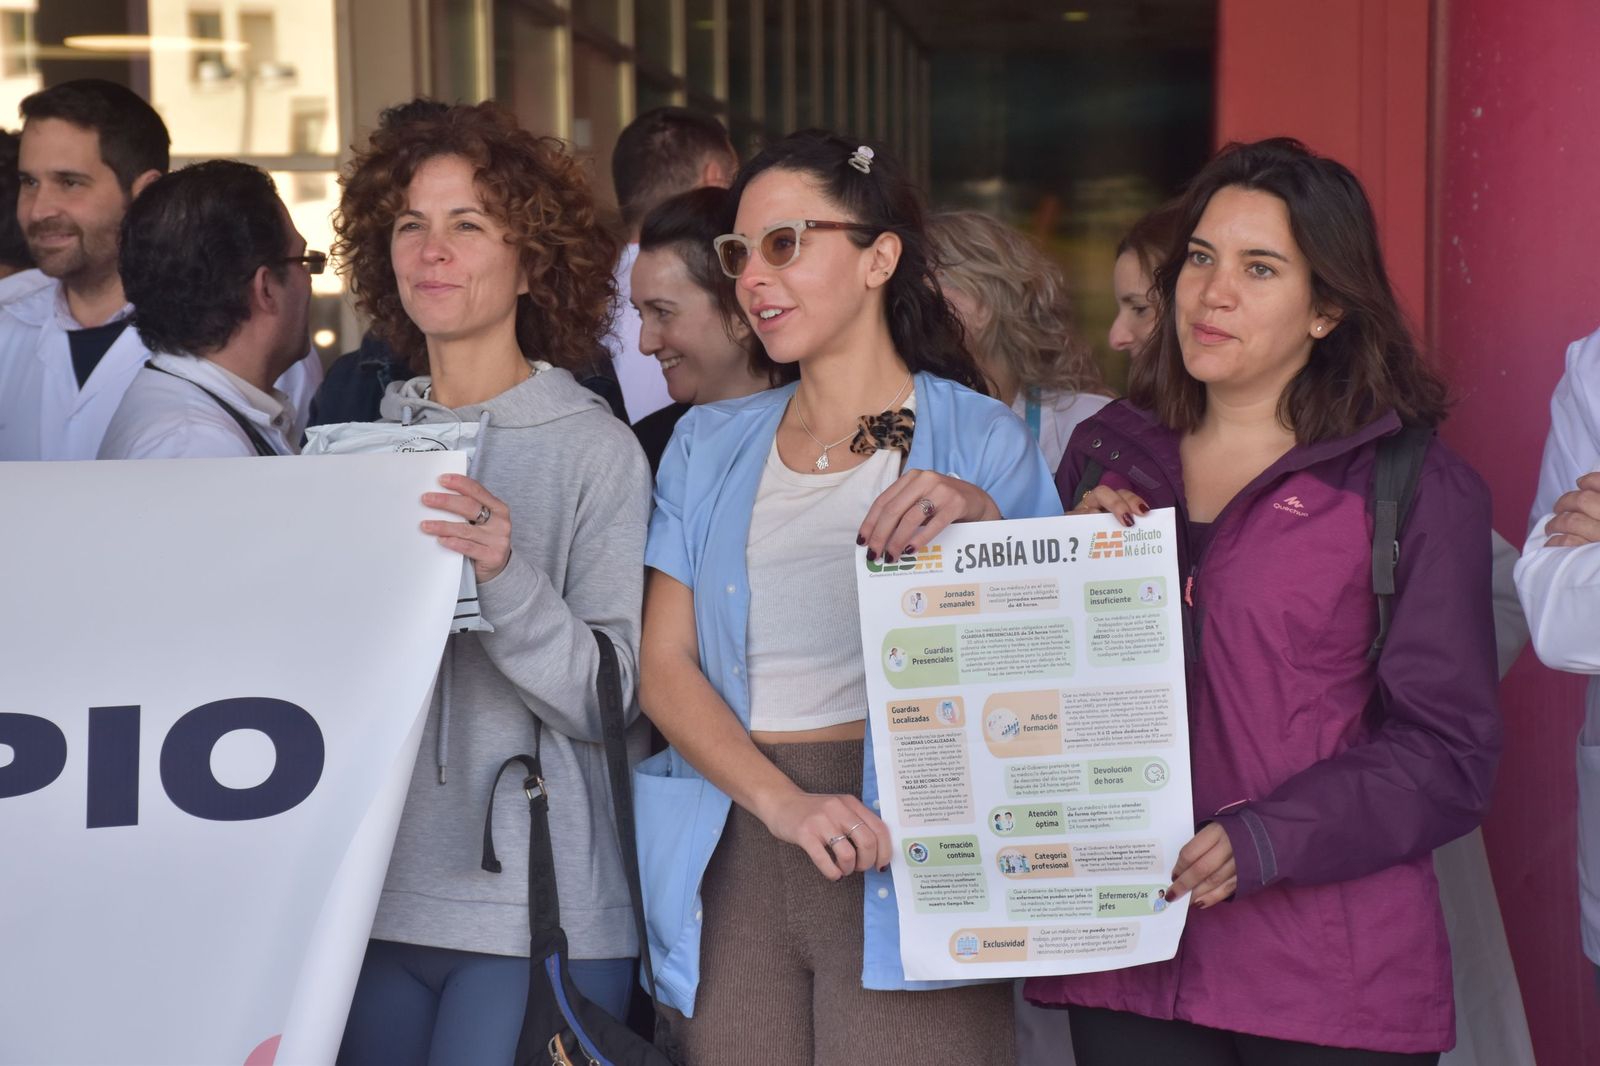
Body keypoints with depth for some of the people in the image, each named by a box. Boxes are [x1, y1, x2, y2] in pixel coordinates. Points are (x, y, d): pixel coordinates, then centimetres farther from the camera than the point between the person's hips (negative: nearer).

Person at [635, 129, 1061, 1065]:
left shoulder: (979, 440, 3)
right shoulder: (709, 445, 14)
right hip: (736, 860, 3)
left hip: (905, 865, -3)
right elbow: (663, 665, 5)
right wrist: (782, 802, -11)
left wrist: (983, 524, -21)